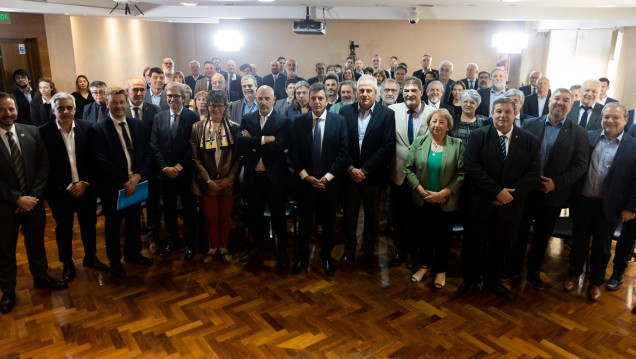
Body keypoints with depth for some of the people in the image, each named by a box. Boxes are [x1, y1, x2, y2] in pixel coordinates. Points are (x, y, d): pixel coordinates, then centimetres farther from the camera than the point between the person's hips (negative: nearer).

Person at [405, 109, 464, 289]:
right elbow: (408, 169, -4)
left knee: (443, 236, 12)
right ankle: (425, 265, 34)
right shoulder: (418, 142, 0)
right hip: (421, 201, 2)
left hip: (446, 202, -2)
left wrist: (442, 193, -17)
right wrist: (422, 191, -13)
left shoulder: (457, 145, -5)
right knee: (423, 234, 14)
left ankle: (440, 270, 31)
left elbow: (462, 174, -9)